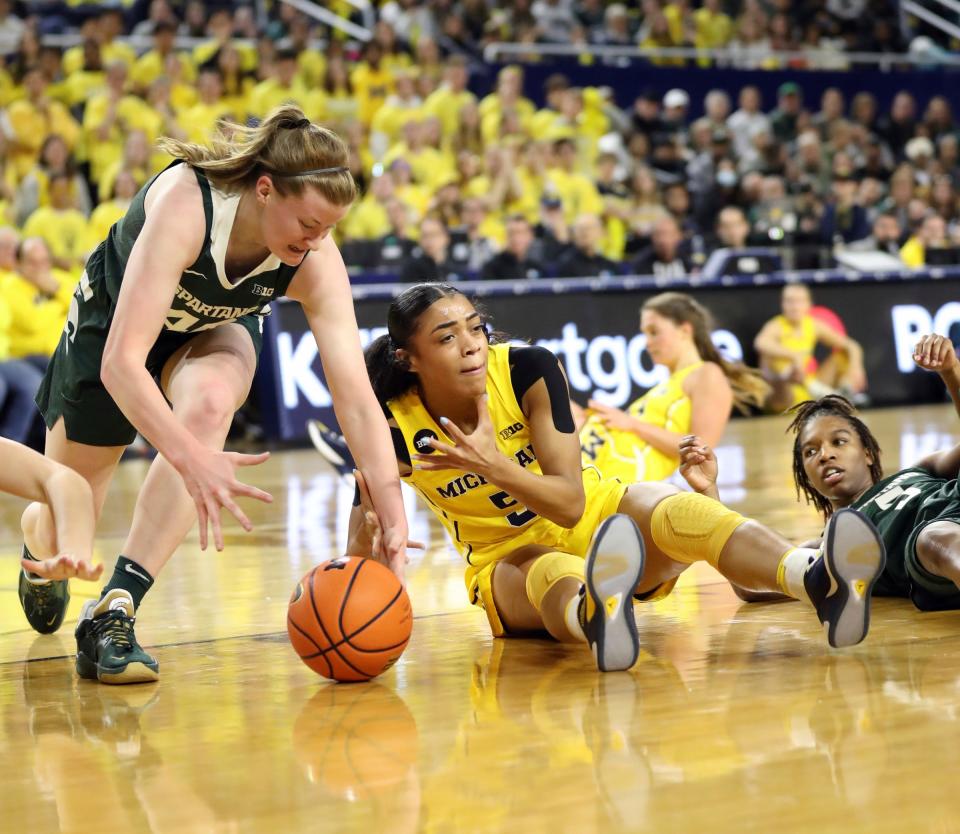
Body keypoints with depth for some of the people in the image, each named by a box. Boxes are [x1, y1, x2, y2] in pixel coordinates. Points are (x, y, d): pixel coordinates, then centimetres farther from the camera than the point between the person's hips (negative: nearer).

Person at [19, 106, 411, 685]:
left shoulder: (317, 263, -29)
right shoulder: (184, 205, -41)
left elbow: (356, 397, -32)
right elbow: (121, 362, -47)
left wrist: (393, 515, -44)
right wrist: (191, 460, -60)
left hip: (214, 336, 2)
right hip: (113, 319, -2)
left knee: (210, 399, -36)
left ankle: (114, 612, -34)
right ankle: (40, 550, 45)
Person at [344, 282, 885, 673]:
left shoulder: (530, 369, -18)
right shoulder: (393, 430, -17)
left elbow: (572, 503, -20)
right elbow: (359, 553, -13)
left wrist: (493, 465, -37)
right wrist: (369, 540, -37)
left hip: (597, 518, 1)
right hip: (507, 561, -1)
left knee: (672, 509, -33)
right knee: (551, 573, -39)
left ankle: (819, 580, -61)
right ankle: (596, 613, -79)